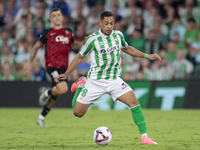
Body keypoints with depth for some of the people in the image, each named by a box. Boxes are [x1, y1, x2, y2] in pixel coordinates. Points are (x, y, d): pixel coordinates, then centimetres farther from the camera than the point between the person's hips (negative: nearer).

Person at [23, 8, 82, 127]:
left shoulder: (68, 32, 11)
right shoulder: (47, 33, 0)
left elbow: (73, 45, 27)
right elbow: (36, 47, 10)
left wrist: (83, 44, 7)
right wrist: (30, 62, 7)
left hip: (63, 67, 5)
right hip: (52, 65, -5)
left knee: (55, 96, 10)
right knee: (63, 89, -25)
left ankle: (41, 118, 26)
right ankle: (47, 92, 6)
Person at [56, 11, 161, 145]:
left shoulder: (118, 35, 1)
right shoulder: (93, 39, -13)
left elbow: (127, 48, 22)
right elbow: (80, 57, 1)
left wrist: (147, 56, 15)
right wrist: (66, 74, 1)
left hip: (114, 81, 2)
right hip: (95, 82, -2)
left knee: (134, 102, -20)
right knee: (78, 113, 1)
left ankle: (144, 137, -16)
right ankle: (81, 86, 29)